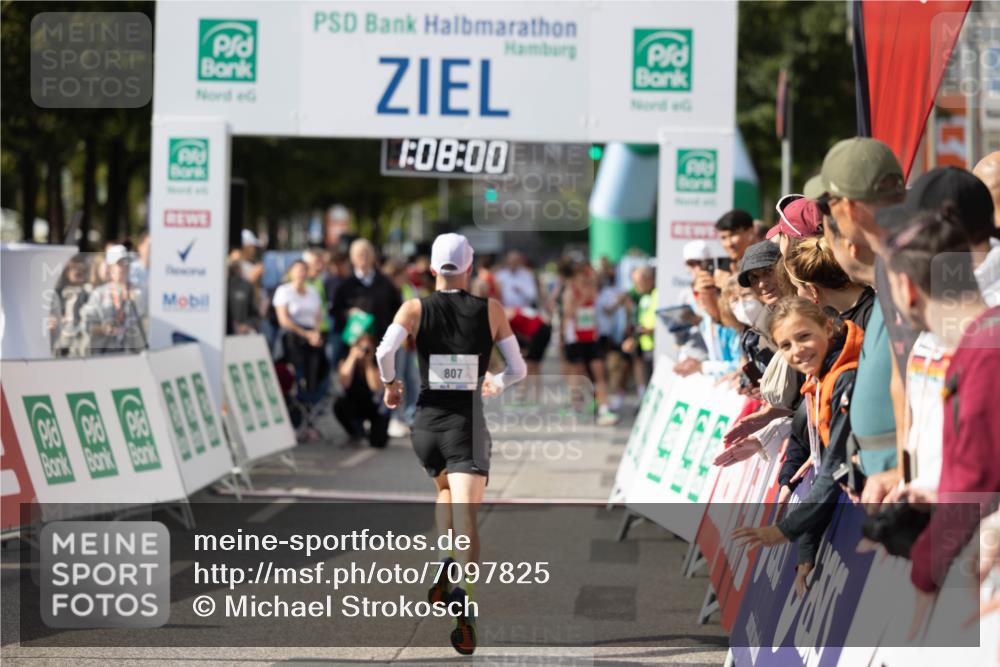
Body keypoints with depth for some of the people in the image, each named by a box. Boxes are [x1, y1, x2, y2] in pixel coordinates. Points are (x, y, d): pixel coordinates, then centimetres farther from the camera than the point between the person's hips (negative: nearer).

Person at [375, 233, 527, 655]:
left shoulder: (416, 308, 0)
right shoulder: (491, 311, 2)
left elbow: (384, 351, -16)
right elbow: (519, 369, 4)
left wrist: (390, 385, 4)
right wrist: (497, 384, 25)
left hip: (427, 423, 2)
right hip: (468, 426, -2)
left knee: (446, 490, 30)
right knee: (467, 516, -10)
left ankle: (445, 564, 10)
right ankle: (461, 594, -34)